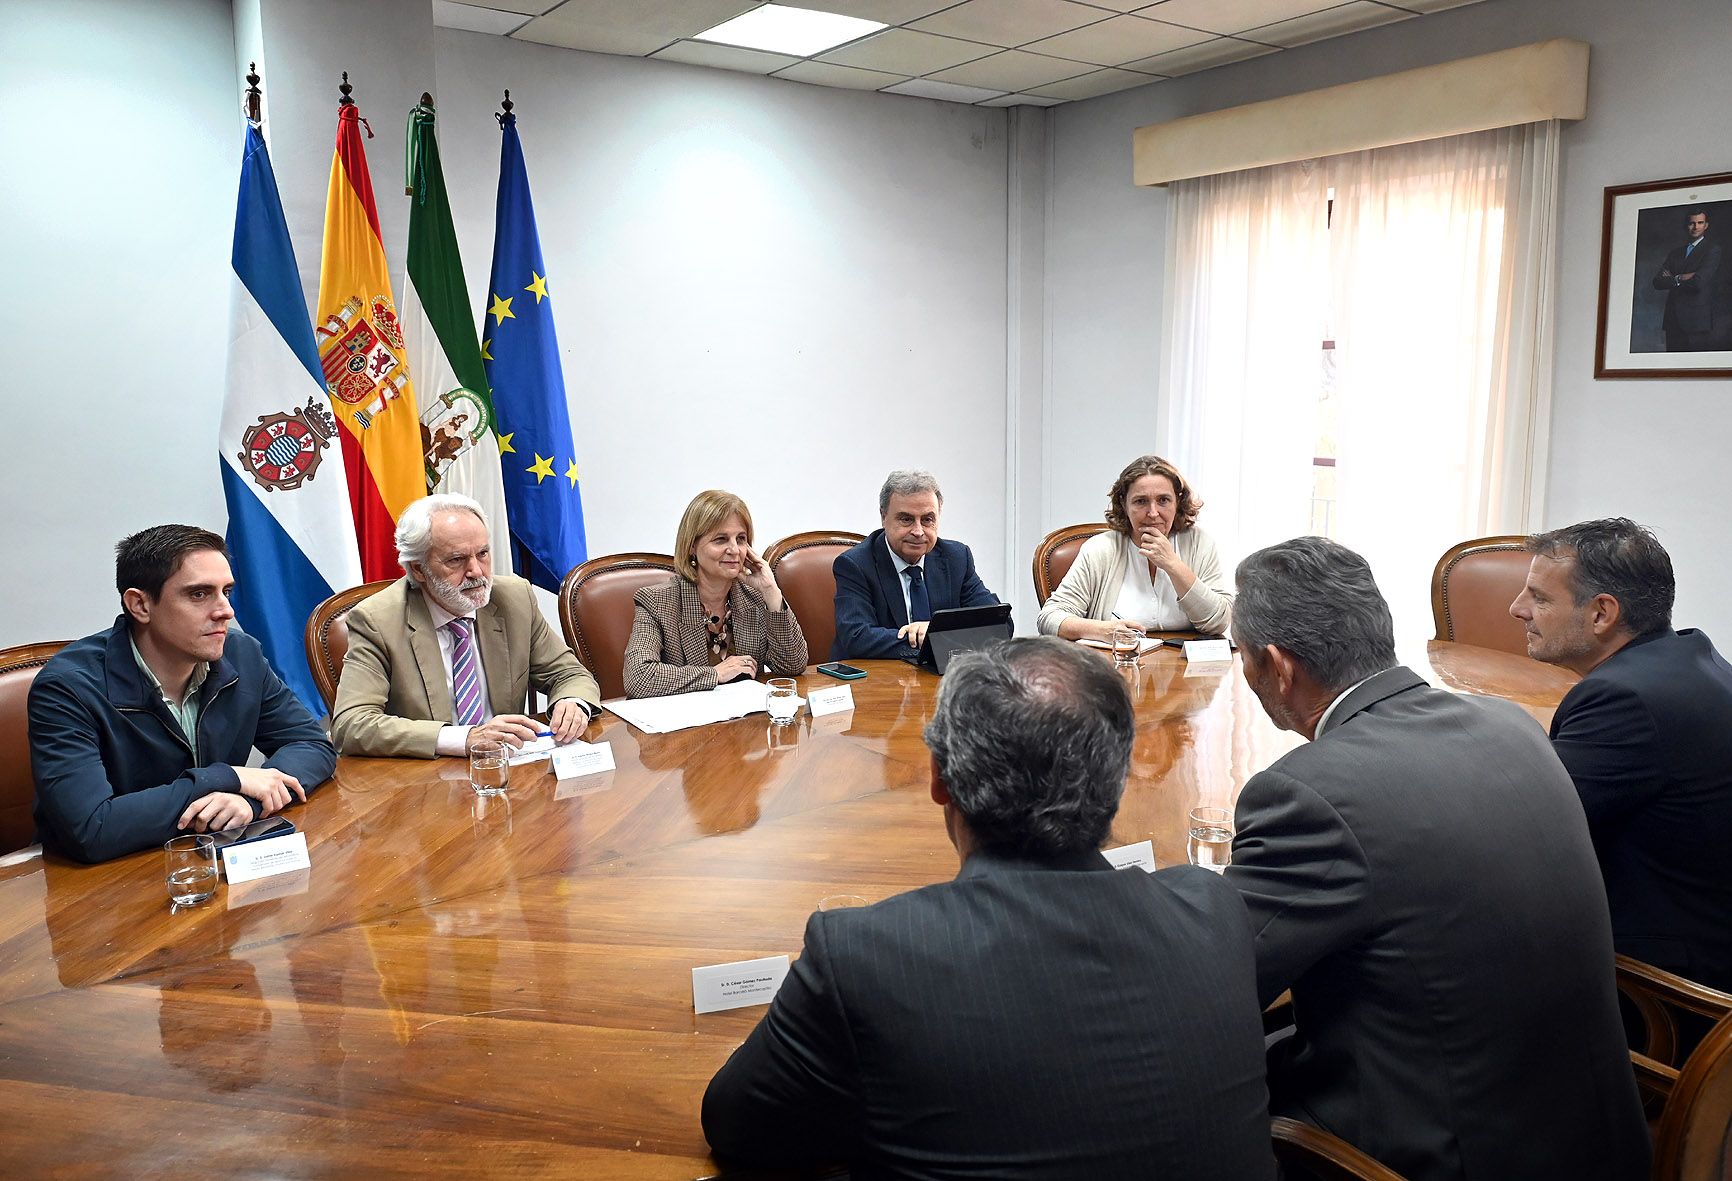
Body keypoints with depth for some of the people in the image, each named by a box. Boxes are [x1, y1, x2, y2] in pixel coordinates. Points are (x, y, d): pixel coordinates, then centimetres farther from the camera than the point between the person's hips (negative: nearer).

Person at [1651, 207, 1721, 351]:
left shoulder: (1712, 249, 2)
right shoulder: (1674, 252, 19)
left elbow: (1699, 281, -13)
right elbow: (1657, 282, 6)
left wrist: (1673, 279, 1)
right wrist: (1681, 279, -8)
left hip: (1697, 320, -5)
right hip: (1673, 320, 5)